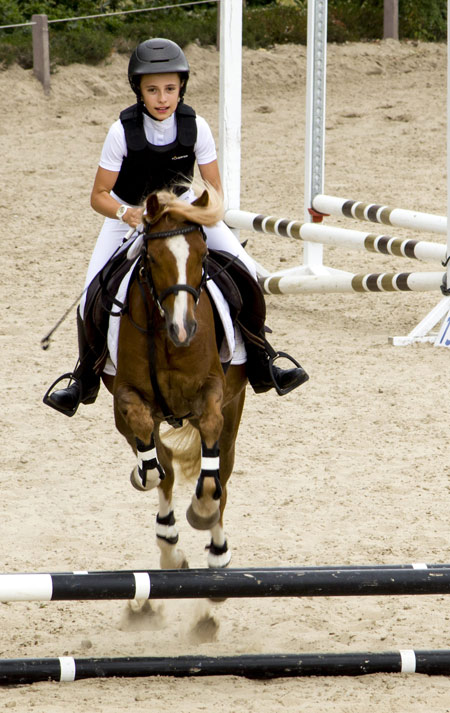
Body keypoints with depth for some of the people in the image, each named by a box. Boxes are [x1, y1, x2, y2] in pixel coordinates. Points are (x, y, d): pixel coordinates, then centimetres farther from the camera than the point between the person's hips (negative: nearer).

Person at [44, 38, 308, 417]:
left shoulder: (195, 127, -20)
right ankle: (85, 381, 11)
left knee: (245, 272, -12)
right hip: (128, 211, -2)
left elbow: (214, 186, -10)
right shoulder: (123, 132, -25)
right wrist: (126, 214, -40)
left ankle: (259, 368, 2)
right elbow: (99, 195, -20)